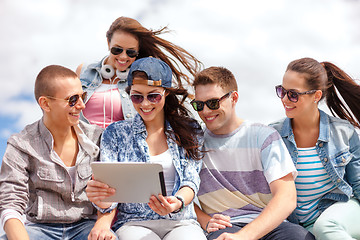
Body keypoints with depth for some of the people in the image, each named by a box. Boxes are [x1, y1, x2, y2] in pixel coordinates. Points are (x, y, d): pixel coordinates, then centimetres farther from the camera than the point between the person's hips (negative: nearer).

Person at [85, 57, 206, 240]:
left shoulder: (189, 130, 12)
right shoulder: (116, 133, 10)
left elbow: (191, 179, 3)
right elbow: (109, 188, 3)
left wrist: (178, 202, -22)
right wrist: (101, 200, -23)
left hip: (180, 222, 1)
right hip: (133, 223, -1)